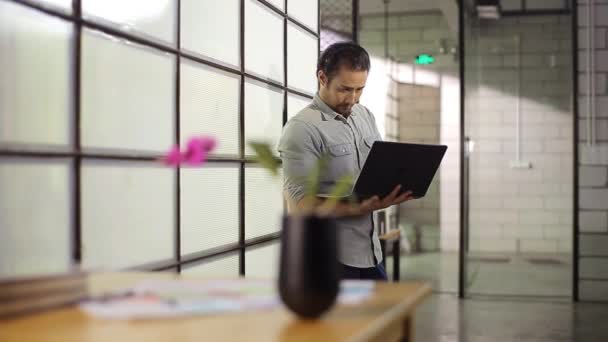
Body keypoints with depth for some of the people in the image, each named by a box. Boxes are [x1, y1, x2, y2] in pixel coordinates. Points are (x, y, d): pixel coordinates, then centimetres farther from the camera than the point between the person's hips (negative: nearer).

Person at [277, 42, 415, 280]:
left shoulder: (365, 116, 11)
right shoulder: (301, 129, -13)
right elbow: (301, 201, -18)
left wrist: (396, 186, -6)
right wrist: (357, 209, -31)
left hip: (369, 252, 7)